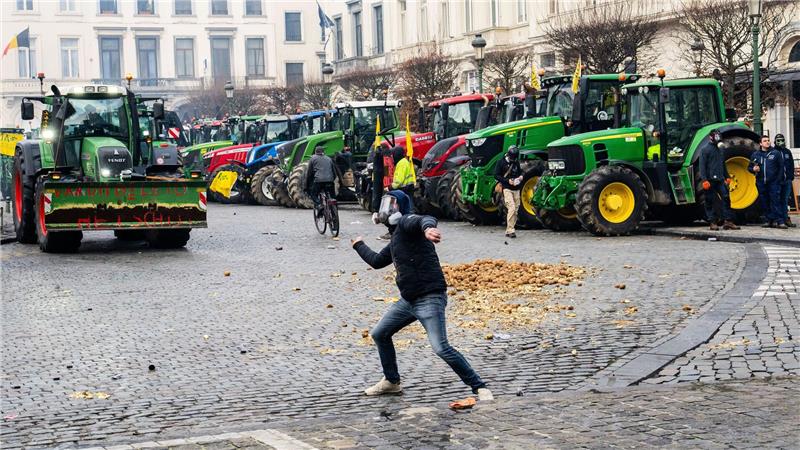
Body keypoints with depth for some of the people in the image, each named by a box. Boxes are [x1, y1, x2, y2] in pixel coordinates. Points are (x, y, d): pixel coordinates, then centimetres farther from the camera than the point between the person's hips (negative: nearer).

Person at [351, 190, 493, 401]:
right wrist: (359, 246, 52)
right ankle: (391, 382, 33)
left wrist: (427, 227, -57)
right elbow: (377, 261, 37)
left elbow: (424, 219, -32)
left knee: (441, 348, -19)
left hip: (430, 298, -10)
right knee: (379, 334, 18)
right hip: (408, 300, 10)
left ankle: (480, 388, -9)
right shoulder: (395, 238, 21)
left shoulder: (405, 222, -7)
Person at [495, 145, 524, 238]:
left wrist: (521, 176, 3)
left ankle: (509, 230, 11)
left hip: (516, 189, 6)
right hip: (507, 189, -6)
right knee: (511, 208, -19)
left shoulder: (516, 163, 12)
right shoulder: (501, 163, -3)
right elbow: (496, 176, -5)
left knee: (515, 210, 4)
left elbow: (520, 171, 27)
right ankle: (510, 230, -19)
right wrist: (508, 181, -16)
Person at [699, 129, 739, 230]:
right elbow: (702, 166, -10)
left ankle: (728, 221, 0)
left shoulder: (721, 148, 14)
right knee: (710, 201, 1)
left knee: (726, 198, -2)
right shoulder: (705, 149, -6)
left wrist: (727, 176, 20)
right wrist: (704, 180, -17)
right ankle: (712, 222, 8)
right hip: (710, 180, -6)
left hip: (720, 179, 6)